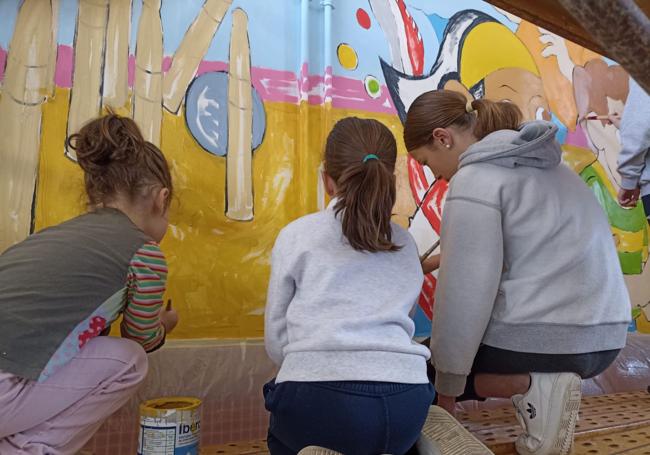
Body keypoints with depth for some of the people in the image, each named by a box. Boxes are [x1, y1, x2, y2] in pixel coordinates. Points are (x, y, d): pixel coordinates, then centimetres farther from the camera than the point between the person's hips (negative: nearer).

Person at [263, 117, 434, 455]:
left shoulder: (296, 235, 3)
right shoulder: (405, 245, 12)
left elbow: (276, 341, 5)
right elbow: (396, 324, 15)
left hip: (318, 403, -3)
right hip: (404, 405, 3)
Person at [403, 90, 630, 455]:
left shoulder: (474, 179, -12)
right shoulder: (536, 161, 14)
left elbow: (465, 292, -13)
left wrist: (446, 386, -3)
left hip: (541, 335, -9)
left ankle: (530, 387, -4)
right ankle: (540, 378, 8)